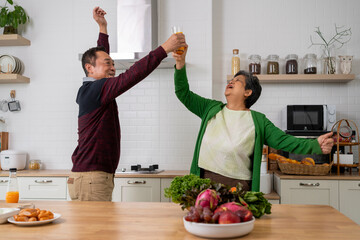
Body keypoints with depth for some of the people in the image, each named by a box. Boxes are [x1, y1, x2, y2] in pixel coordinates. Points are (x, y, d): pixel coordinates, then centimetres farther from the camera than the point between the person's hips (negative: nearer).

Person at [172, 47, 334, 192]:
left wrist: (316, 145, -14)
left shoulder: (258, 121, 7)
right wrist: (180, 64, 0)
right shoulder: (212, 108, 13)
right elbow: (184, 94, 13)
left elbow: (284, 141, -1)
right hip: (205, 181, 2)